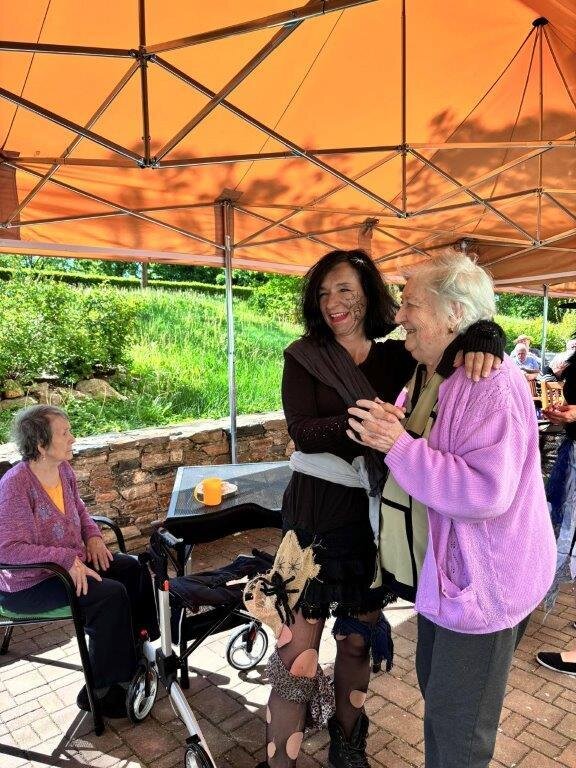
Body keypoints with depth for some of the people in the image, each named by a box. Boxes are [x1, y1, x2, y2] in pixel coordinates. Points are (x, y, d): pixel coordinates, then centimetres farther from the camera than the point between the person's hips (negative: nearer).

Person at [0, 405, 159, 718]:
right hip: (28, 584, -8)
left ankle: (136, 651, 17)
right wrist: (66, 559, -30)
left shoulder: (63, 469, -3)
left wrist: (93, 535, -3)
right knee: (110, 594, -23)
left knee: (135, 568, 1)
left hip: (69, 561, 8)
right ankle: (99, 691, -4)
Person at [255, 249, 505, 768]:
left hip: (377, 517, 3)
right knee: (298, 649, 2)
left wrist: (483, 340, -21)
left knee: (358, 640, 19)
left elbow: (474, 324, 2)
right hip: (317, 515, -2)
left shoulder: (397, 357, 1)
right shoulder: (303, 357, -4)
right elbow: (303, 433, -16)